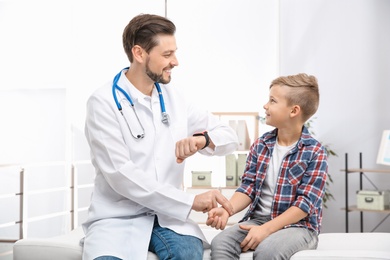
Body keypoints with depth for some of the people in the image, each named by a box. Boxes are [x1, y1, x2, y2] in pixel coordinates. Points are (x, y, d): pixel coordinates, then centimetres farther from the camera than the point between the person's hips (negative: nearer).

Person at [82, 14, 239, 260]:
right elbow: (121, 175, -17)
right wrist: (190, 201, -19)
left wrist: (203, 138, -13)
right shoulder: (103, 102, -8)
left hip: (168, 214, 4)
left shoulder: (175, 98, 9)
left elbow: (230, 136, 12)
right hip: (119, 217, -3)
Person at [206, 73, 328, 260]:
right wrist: (227, 210, -17)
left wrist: (266, 229, -23)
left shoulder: (315, 152, -9)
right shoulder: (260, 146, 8)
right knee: (221, 243, -23)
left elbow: (305, 203, -14)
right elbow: (248, 187, 4)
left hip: (298, 225, -5)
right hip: (258, 219, 5)